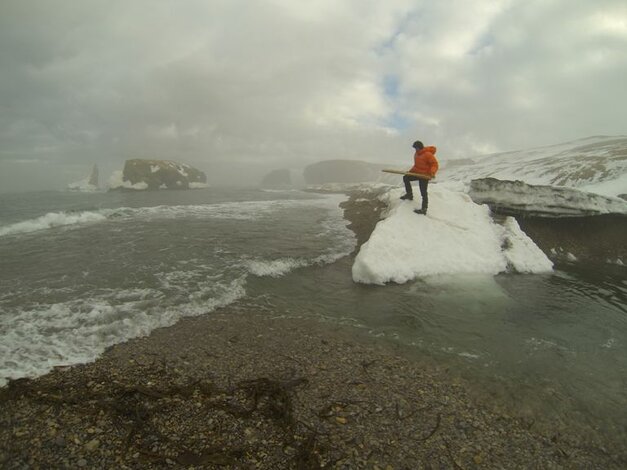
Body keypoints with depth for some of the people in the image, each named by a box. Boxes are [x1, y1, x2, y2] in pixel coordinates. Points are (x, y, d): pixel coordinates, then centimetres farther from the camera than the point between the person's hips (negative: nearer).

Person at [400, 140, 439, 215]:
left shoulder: (428, 154, -20)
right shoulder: (416, 154, 7)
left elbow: (435, 164, -22)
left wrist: (432, 172, -38)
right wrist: (411, 171, 19)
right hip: (417, 172, 9)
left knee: (423, 192, -5)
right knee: (406, 178, 7)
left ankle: (424, 209, 3)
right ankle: (409, 194, 18)